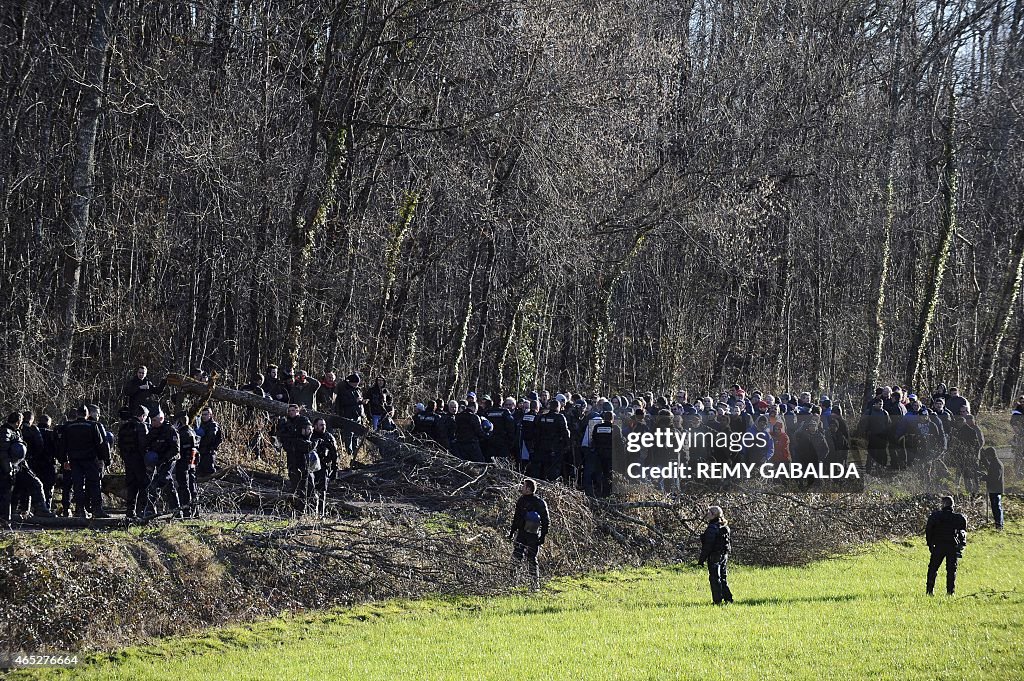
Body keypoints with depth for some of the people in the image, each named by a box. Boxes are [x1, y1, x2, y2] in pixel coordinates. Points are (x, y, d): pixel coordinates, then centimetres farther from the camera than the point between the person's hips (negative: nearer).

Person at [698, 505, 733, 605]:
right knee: (723, 578, 15)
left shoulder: (712, 528, -16)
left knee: (715, 579, -4)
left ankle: (718, 600, -6)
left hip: (714, 556, -8)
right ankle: (728, 598, 14)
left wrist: (702, 559, -13)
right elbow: (728, 543, 17)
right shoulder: (725, 528, 11)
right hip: (724, 555, 8)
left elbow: (708, 545, -17)